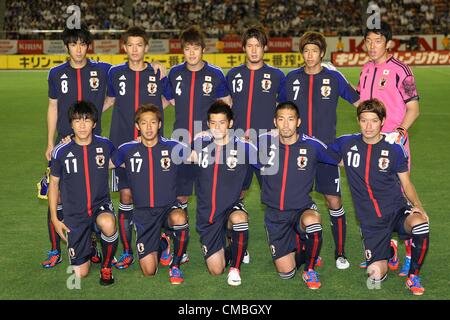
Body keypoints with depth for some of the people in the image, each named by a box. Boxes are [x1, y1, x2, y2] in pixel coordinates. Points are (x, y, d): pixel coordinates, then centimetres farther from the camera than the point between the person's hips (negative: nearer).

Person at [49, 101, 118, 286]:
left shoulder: (105, 145, -5)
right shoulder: (61, 151, -7)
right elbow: (54, 183, 4)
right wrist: (54, 218, 2)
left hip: (101, 205, 0)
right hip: (74, 214, 0)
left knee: (107, 224, -39)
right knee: (81, 273, -1)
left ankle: (106, 267, -9)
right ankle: (87, 244, 35)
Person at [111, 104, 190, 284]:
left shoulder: (172, 147, -4)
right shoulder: (127, 150, -2)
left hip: (169, 208, 0)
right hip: (143, 213, 1)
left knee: (179, 219, -39)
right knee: (149, 272, -7)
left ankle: (175, 266, -10)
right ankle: (158, 247, 31)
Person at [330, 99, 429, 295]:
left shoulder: (394, 148, -3)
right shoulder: (347, 144, -1)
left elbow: (406, 184, 4)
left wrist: (417, 206, -12)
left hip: (397, 210, -1)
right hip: (370, 220, 1)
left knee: (419, 224, -36)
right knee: (376, 274, -11)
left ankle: (413, 276, -8)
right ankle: (387, 252, 28)